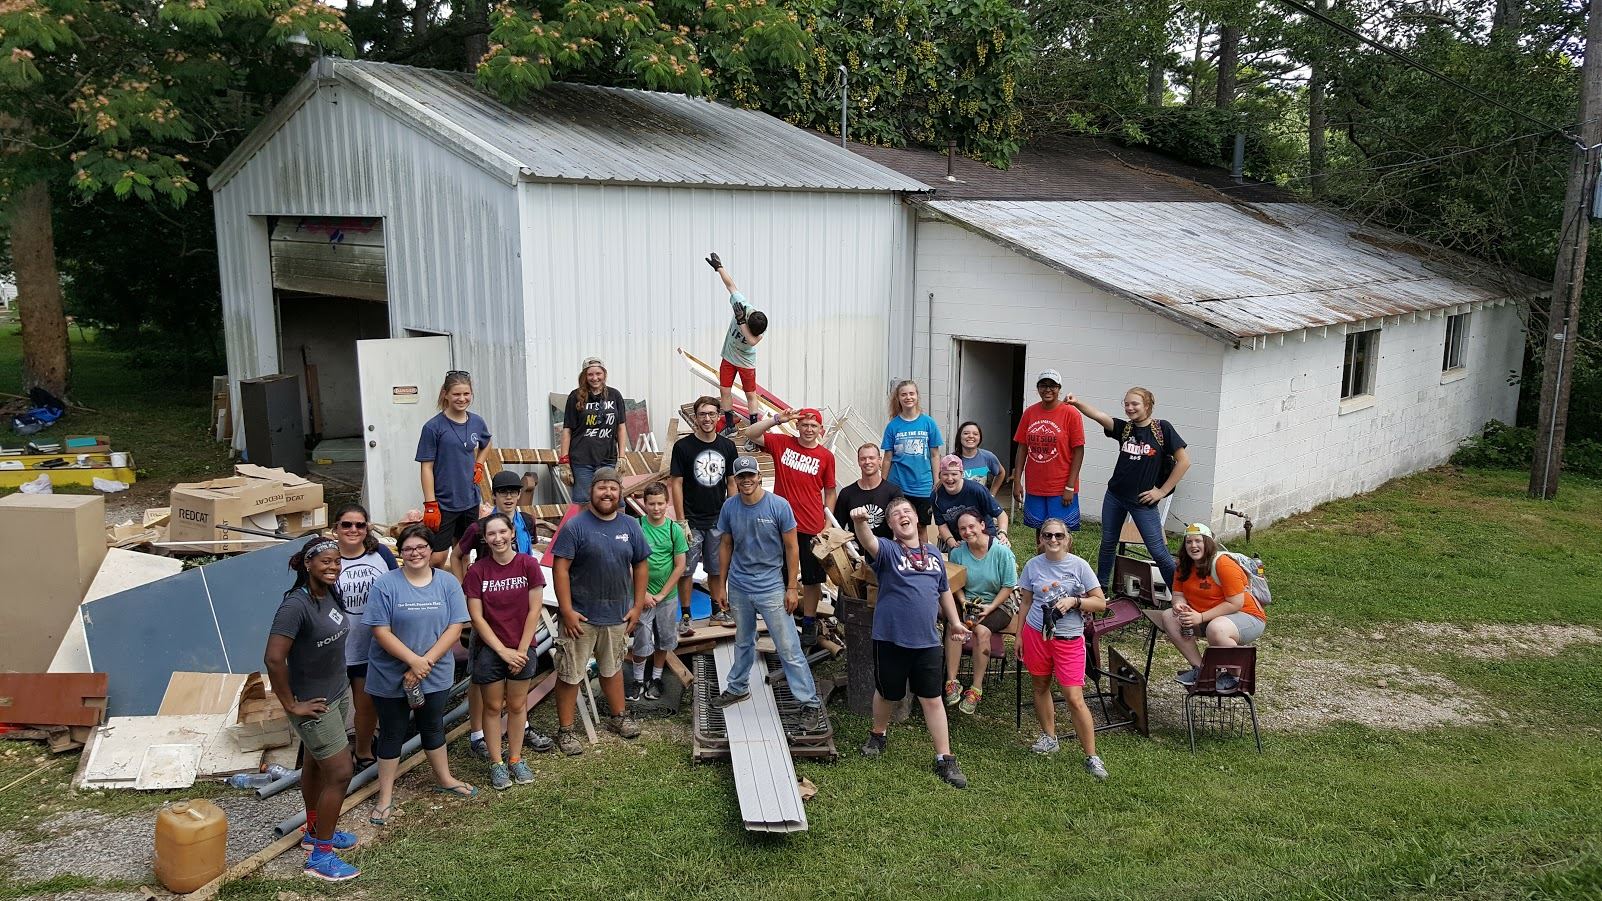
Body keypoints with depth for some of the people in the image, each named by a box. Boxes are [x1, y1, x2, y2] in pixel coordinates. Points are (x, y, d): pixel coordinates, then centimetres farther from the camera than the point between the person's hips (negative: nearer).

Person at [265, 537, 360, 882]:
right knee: (340, 773, -4)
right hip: (314, 703, -8)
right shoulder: (296, 605, -27)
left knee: (316, 764, 23)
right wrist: (291, 705, -20)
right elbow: (273, 659, -29)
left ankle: (315, 831, 41)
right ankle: (320, 856, 9)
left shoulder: (331, 592, -2)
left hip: (339, 693, 8)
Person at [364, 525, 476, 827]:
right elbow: (381, 632, -15)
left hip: (435, 676, 3)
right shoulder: (385, 585, -11)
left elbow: (455, 628, -8)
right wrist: (413, 660, -21)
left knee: (433, 728, 20)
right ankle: (385, 797, 22)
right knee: (392, 732, 10)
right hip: (391, 678, -2)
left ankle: (444, 779, 39)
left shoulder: (448, 583, -4)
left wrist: (426, 662, -16)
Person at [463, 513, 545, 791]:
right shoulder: (477, 570, -9)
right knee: (493, 707, 9)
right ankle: (496, 764, 21)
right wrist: (503, 650, -11)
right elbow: (476, 617, -8)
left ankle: (515, 759, 26)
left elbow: (534, 611, -7)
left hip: (521, 648, 1)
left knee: (517, 706, 12)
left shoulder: (528, 564, -9)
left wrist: (521, 650, -8)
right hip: (489, 650, 0)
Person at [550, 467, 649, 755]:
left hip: (618, 615, 5)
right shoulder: (576, 526, -11)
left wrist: (637, 606, 5)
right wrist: (567, 611, -17)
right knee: (570, 674, 3)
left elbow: (640, 566, 9)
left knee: (613, 667, 22)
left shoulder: (630, 526, 3)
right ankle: (565, 730, 14)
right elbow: (560, 568, -14)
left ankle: (618, 716, 38)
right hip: (580, 616, -4)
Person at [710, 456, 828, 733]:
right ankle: (738, 688, 41)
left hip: (771, 586, -4)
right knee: (743, 642, 22)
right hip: (739, 587, 4)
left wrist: (792, 588, -9)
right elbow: (725, 546, 8)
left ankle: (810, 703, 0)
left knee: (788, 647, -5)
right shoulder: (729, 507, -3)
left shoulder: (779, 505, -13)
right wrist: (722, 584, 9)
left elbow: (792, 547, -8)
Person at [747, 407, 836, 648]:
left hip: (812, 529, 0)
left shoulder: (826, 456, -1)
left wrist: (827, 526, -2)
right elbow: (750, 434, -7)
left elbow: (830, 492, 5)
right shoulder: (782, 443, 0)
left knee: (812, 578, 9)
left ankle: (809, 625, 24)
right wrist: (778, 419, -17)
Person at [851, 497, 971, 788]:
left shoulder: (934, 553, 10)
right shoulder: (887, 549, -6)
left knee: (932, 699, 4)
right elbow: (869, 542, -30)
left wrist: (954, 622, 26)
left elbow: (944, 591, 23)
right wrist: (860, 522, -51)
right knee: (887, 694, 14)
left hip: (926, 641, 3)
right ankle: (878, 735, 42)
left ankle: (945, 759, 12)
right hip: (890, 639, -3)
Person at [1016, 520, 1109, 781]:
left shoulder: (1079, 566, -5)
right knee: (1040, 686, 14)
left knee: (1074, 698, -8)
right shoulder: (1033, 566, 1)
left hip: (1069, 639, -3)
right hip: (1036, 633, 3)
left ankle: (1091, 756, 2)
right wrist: (1019, 634, 10)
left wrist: (1074, 601, -18)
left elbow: (1100, 603, -3)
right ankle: (1049, 737, 35)